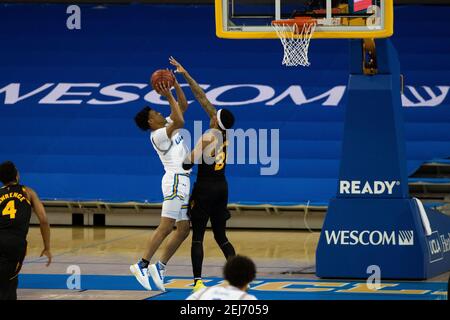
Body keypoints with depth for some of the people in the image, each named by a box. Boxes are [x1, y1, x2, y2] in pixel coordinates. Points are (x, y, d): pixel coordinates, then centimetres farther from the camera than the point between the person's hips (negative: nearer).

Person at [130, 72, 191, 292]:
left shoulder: (168, 125, 15)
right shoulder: (157, 134, -11)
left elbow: (183, 106, 19)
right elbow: (180, 122, -26)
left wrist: (176, 85, 8)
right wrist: (169, 97, -21)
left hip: (182, 181, 9)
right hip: (175, 180, -9)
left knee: (184, 229, 7)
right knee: (166, 227, -13)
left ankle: (160, 266, 9)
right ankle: (142, 265, -12)